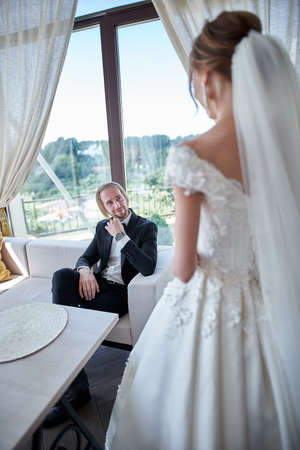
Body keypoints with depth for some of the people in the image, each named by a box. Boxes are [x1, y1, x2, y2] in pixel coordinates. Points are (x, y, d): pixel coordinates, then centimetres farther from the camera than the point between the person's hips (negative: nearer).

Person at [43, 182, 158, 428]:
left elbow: (149, 267, -18)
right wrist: (84, 270, -14)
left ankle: (76, 388, -4)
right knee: (61, 275, -25)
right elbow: (85, 258, 12)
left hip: (121, 293, -5)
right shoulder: (102, 227, 15)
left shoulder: (147, 227, -3)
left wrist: (121, 236, -18)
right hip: (97, 285, 6)